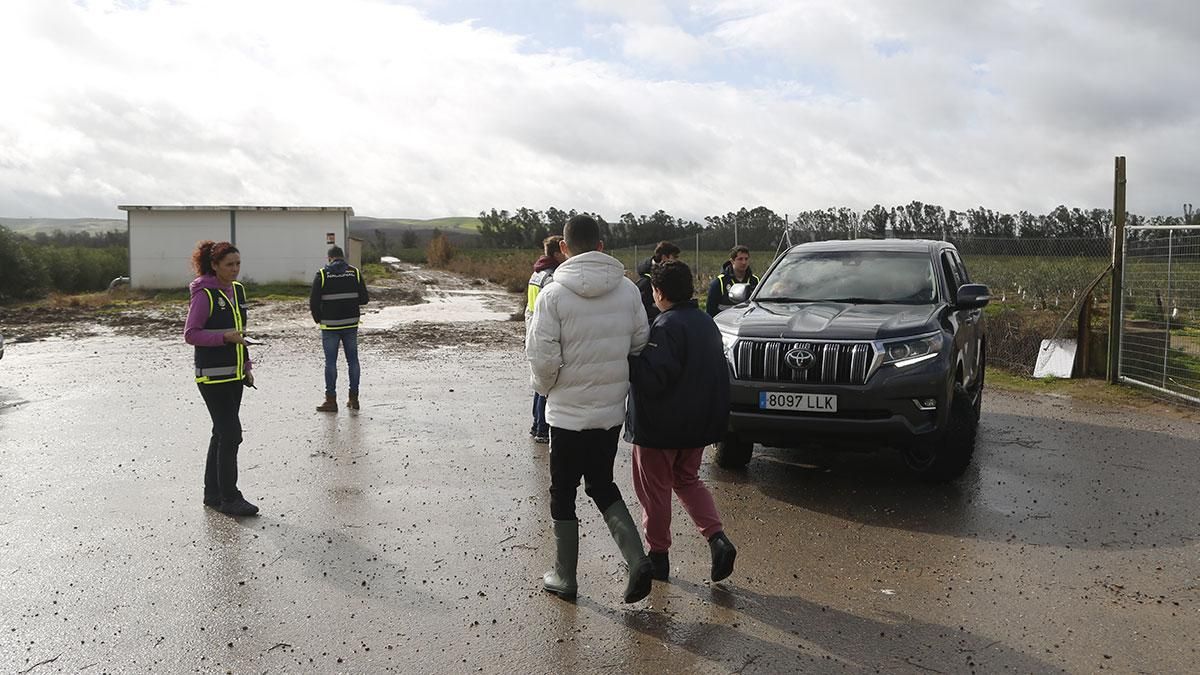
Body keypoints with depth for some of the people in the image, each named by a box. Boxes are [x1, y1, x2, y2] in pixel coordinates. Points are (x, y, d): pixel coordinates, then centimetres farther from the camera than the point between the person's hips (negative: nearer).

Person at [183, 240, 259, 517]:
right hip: (212, 376, -8)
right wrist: (224, 336, -25)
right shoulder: (204, 295, -13)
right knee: (230, 433, -9)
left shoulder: (237, 290, 10)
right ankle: (229, 498, 0)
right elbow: (190, 334, -14)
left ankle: (213, 493, 24)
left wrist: (246, 366, 17)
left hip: (233, 374, 8)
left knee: (222, 433, 14)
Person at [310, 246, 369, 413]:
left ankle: (331, 400, 4)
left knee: (330, 362, 3)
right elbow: (364, 298, 1)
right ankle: (354, 398, 13)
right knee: (353, 360, 10)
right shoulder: (355, 272, 2)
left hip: (330, 325, -2)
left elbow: (314, 301, -6)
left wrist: (318, 319, 10)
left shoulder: (322, 274, -4)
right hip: (351, 324, 2)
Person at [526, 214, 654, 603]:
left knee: (563, 496, 12)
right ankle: (637, 559, 6)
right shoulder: (628, 290, -2)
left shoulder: (553, 295, -15)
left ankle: (565, 578, 23)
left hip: (568, 414, -4)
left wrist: (545, 386, 3)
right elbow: (640, 344, 2)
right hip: (612, 410, 4)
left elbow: (542, 357, -17)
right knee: (602, 486, 21)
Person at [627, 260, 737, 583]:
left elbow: (652, 378, -28)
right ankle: (717, 539, 7)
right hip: (699, 422, 8)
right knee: (687, 480, 22)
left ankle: (657, 556, 17)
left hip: (662, 426, -8)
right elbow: (716, 372, 15)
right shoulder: (706, 322, 8)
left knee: (654, 489, 7)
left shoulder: (666, 327, -21)